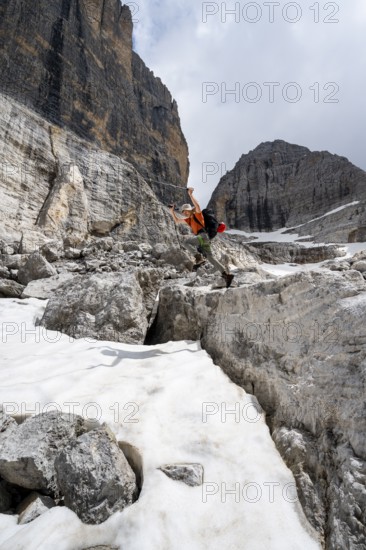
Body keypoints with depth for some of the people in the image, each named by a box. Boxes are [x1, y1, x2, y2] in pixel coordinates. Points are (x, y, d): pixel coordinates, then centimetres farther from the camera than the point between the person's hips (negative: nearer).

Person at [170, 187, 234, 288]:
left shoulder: (197, 214, 6)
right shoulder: (189, 219, 27)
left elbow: (197, 206, -15)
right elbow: (177, 220, 33)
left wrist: (190, 195, -17)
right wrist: (172, 211, 22)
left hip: (203, 236, -9)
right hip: (201, 242, 9)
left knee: (185, 241, -20)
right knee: (211, 258, 2)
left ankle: (199, 259, -28)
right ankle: (227, 274, -1)